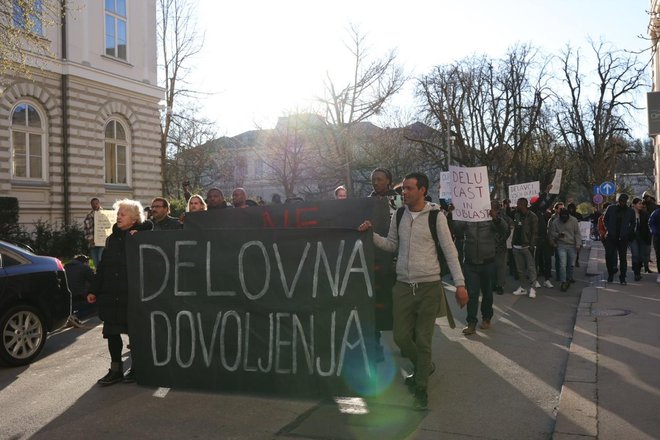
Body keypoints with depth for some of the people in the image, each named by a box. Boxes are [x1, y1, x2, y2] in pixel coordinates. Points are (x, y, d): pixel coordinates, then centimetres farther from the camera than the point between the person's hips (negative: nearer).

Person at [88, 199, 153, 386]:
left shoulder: (142, 237, -3)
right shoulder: (112, 238, 12)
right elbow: (102, 267, 14)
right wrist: (95, 291, 12)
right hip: (110, 294, 5)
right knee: (111, 331, 8)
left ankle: (136, 368, 20)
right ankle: (115, 370, 19)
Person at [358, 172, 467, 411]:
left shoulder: (436, 217, -7)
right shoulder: (398, 216, 6)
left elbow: (450, 251, -6)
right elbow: (391, 245, 14)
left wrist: (460, 284, -10)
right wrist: (371, 235, -3)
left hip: (429, 286, -4)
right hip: (403, 286, 4)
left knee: (423, 339, 2)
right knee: (401, 336, 8)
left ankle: (421, 389, 20)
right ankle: (423, 366, 38)